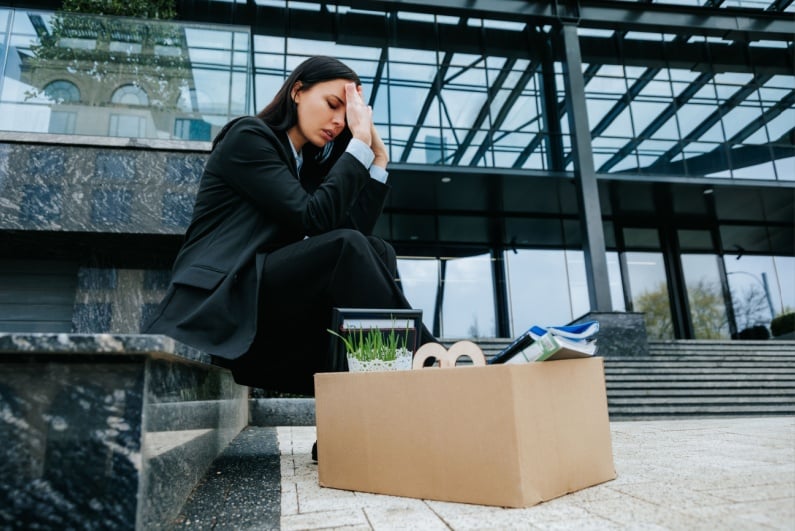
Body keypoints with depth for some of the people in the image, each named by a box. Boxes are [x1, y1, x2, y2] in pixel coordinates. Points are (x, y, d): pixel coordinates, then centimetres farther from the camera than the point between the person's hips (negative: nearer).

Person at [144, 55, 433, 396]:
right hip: (216, 312, -7)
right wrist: (360, 142, -9)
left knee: (378, 252, -12)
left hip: (268, 323, 7)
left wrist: (378, 156, 7)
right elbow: (314, 218, -15)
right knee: (345, 247, -26)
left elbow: (356, 233, 6)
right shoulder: (248, 137, -2)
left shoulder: (309, 167, 20)